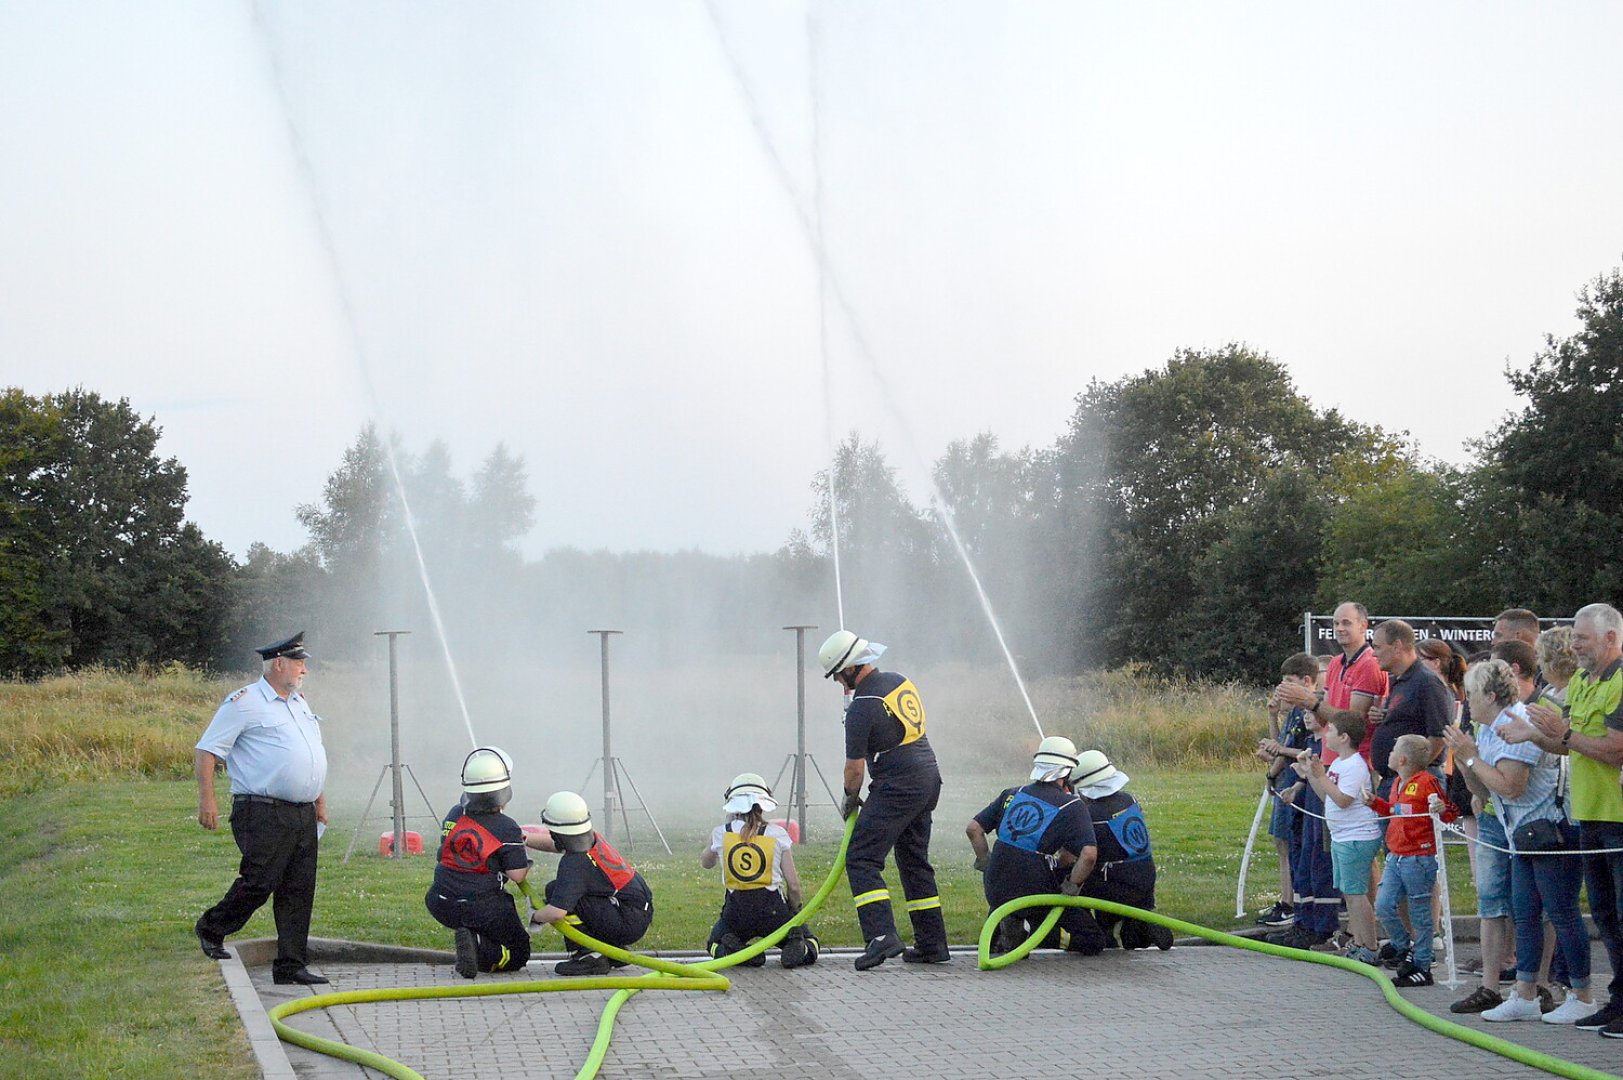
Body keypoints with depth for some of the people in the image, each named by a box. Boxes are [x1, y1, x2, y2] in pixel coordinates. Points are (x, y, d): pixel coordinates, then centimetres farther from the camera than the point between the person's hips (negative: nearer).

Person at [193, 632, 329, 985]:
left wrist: (320, 801, 26)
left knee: (299, 891, 5)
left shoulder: (300, 702, 20)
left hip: (303, 815, 8)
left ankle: (291, 965, 9)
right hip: (263, 813, -8)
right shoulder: (244, 702, -6)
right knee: (260, 882, -10)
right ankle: (212, 929, 14)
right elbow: (206, 751, -8)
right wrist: (206, 799, -16)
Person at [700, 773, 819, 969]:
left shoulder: (720, 833, 3)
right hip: (773, 908, 0)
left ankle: (733, 950, -5)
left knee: (715, 943, 31)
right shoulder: (778, 834, 1)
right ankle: (797, 949, -12)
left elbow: (705, 863, 27)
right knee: (809, 941, 25)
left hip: (736, 911, 1)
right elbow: (793, 885, -1)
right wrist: (794, 912, 18)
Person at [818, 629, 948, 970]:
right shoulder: (901, 682, 11)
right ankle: (932, 944, 17)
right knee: (915, 862, 17)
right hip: (929, 779, 9)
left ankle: (881, 935, -25)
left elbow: (855, 766, -9)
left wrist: (850, 798, 9)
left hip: (897, 787, -9)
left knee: (861, 859, -9)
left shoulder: (862, 708, -14)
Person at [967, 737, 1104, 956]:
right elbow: (1089, 854, -16)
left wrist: (986, 864, 19)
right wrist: (1072, 887, -3)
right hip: (1036, 894, -3)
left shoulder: (1011, 795, 10)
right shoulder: (1072, 806, -4)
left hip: (997, 894, 4)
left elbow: (973, 828, 10)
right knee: (1093, 943, 9)